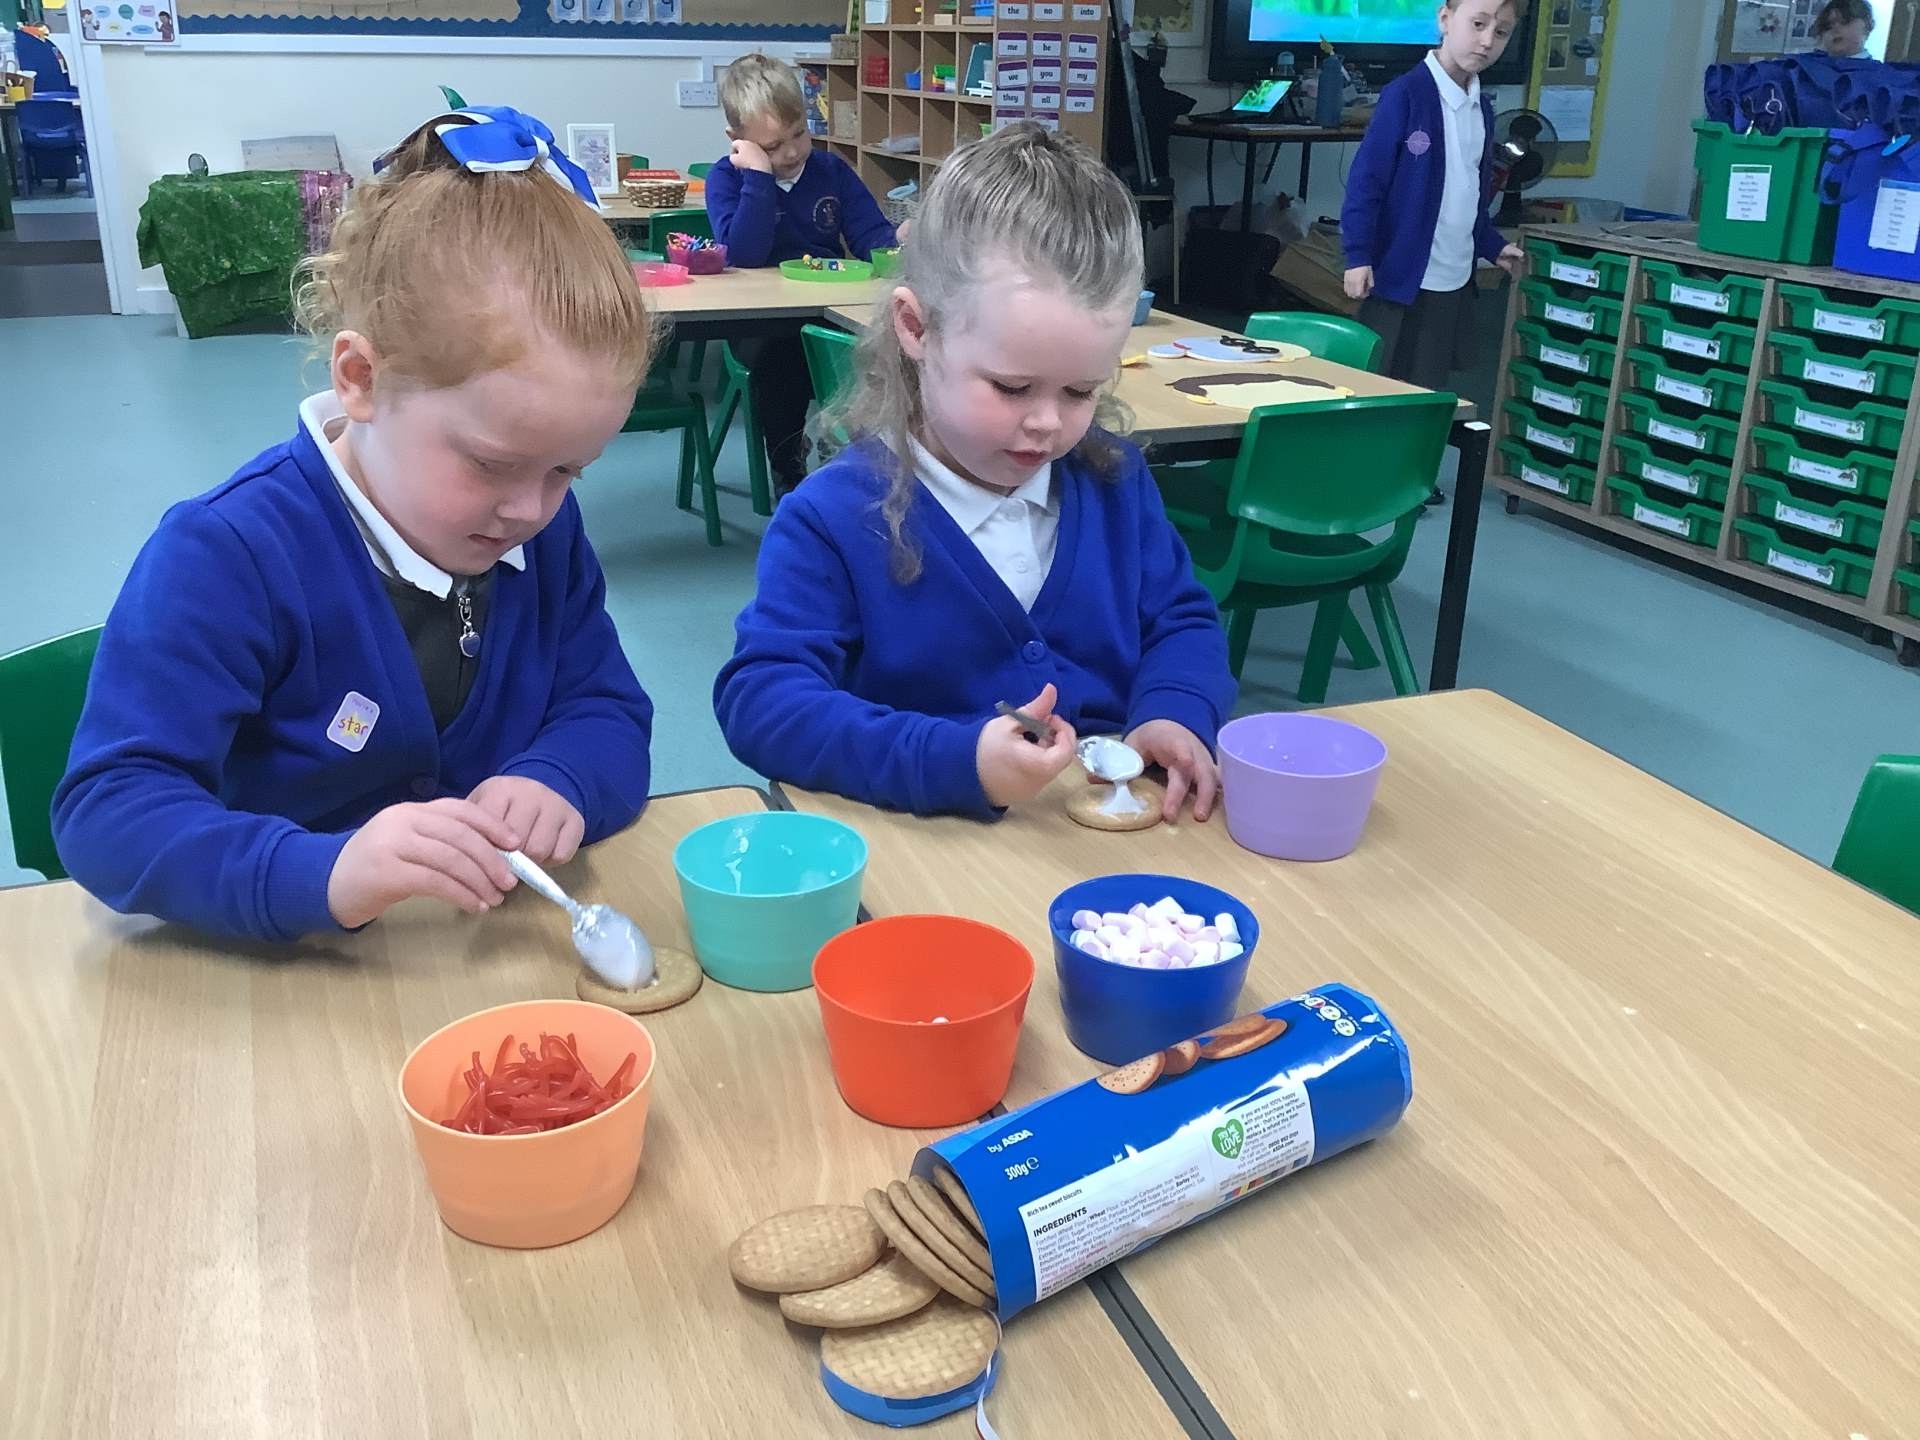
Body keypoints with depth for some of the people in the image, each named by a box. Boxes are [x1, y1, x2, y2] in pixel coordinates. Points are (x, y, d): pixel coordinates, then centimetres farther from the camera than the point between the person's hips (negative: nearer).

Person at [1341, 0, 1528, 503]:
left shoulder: (1481, 108, 10)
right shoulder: (1405, 94, -14)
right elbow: (1366, 179, -15)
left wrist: (1491, 246, 17)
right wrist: (1358, 256, -19)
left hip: (1454, 277, 8)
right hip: (1400, 271, -8)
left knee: (1430, 388, 15)